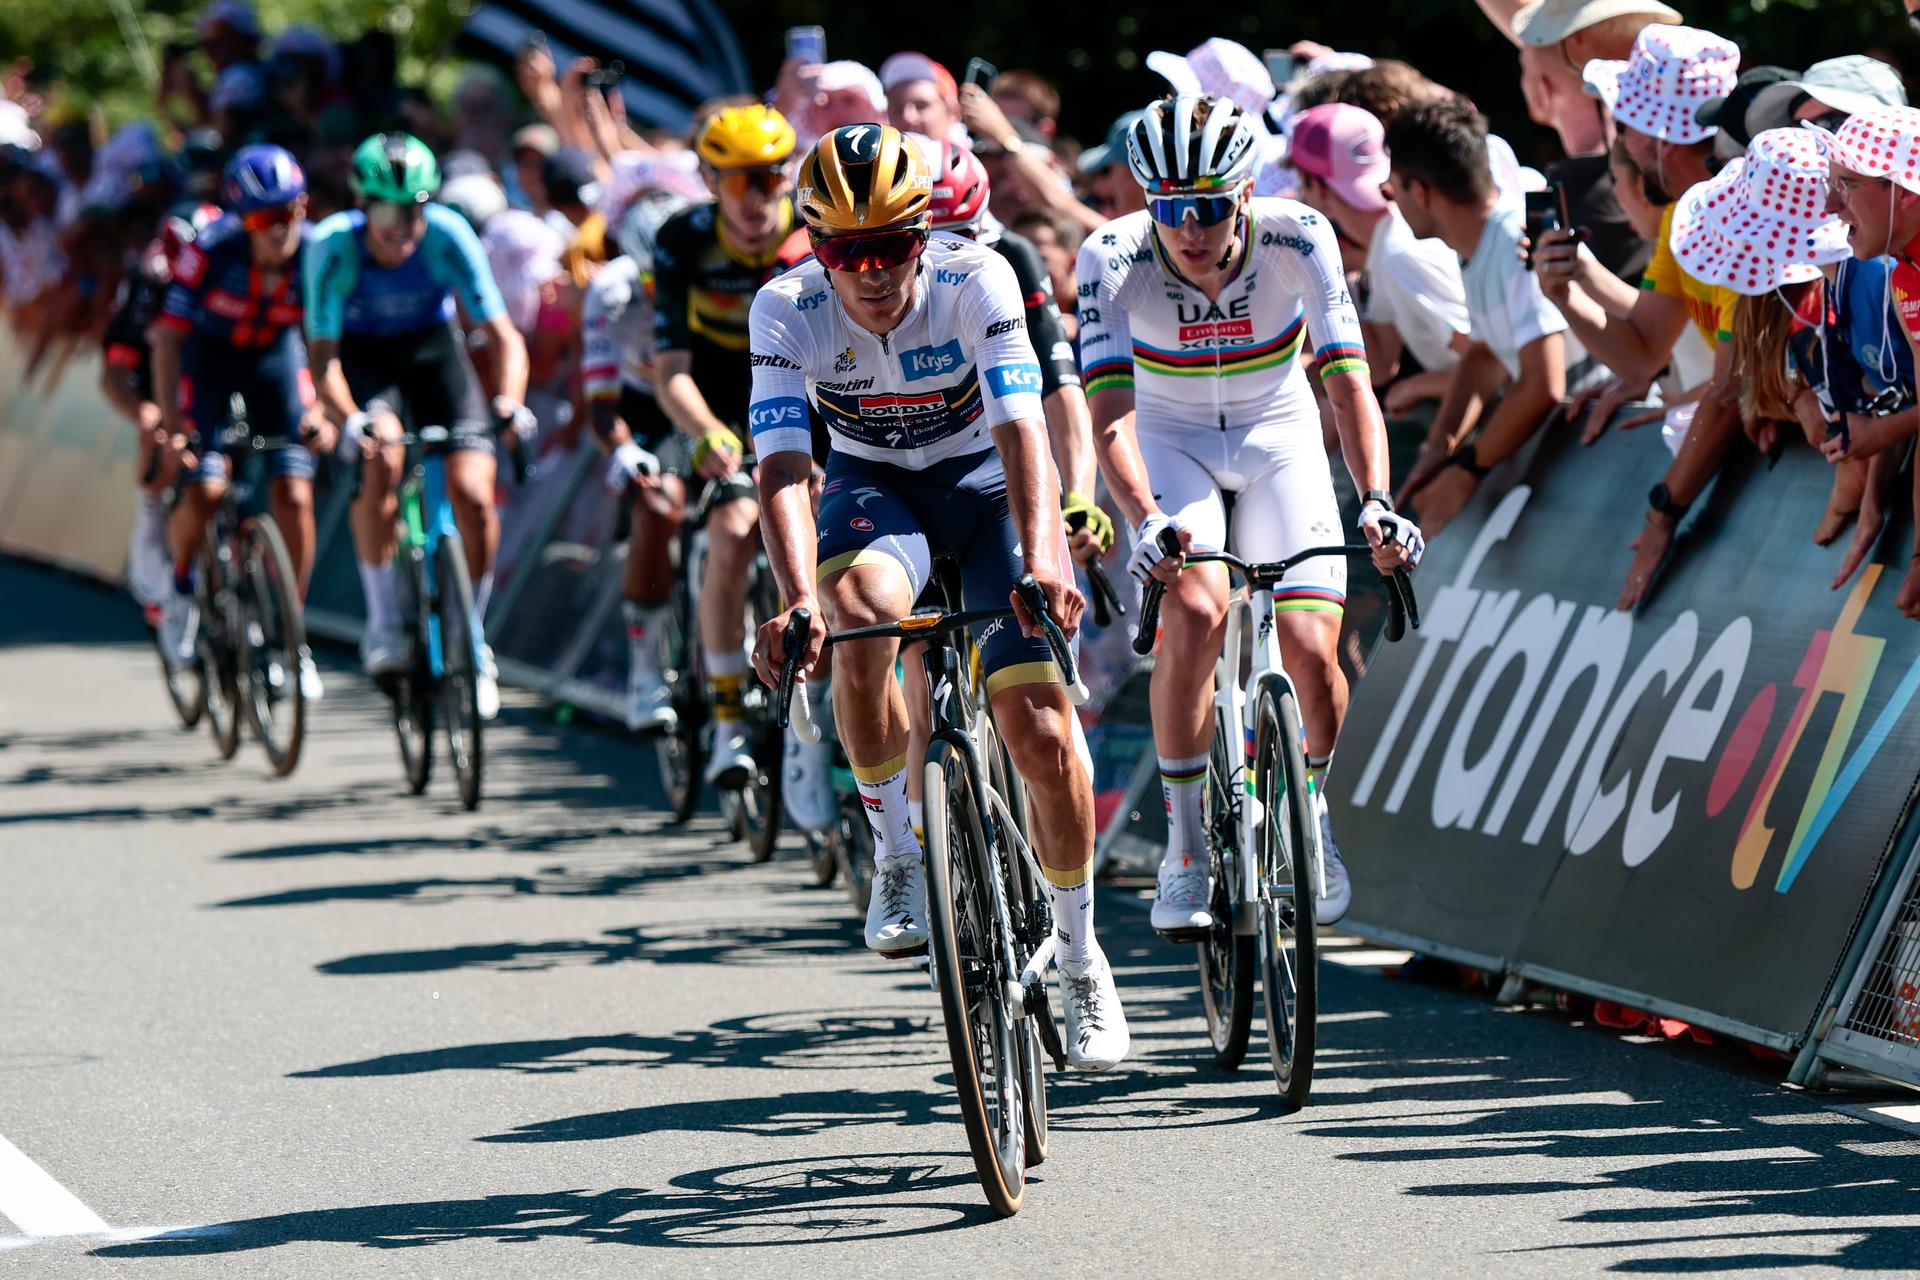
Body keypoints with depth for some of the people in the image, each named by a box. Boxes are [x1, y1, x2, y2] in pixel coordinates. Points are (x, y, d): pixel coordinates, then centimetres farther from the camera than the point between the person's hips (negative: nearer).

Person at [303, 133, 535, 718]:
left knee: (473, 496, -16)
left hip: (433, 349, 1)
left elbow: (503, 334, -24)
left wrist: (510, 400, -44)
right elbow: (323, 356, -30)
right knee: (380, 458, -32)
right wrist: (350, 419, -49)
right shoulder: (334, 246, -28)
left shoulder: (449, 237, -26)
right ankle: (382, 621, -17)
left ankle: (472, 637, 6)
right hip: (363, 356, -1)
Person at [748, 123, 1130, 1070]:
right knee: (860, 609, -36)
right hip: (873, 484, 0)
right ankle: (897, 855, -15)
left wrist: (1041, 561, -52)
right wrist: (798, 599, -50)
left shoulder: (976, 281, -26)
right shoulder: (787, 311, -23)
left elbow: (1021, 430, -35)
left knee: (1039, 727, -12)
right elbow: (782, 467, -32)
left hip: (985, 482, 0)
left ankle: (1079, 957, 9)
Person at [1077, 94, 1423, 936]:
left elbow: (1347, 377, -31)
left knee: (1310, 648, -15)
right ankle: (1185, 843, -13)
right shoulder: (1114, 257, -26)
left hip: (1278, 438, 1)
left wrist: (1376, 500, -46)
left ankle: (1310, 811, 16)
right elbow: (1110, 399, -35)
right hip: (1171, 441, -1)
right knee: (1195, 614, -28)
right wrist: (1142, 518, -51)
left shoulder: (1297, 238, -25)